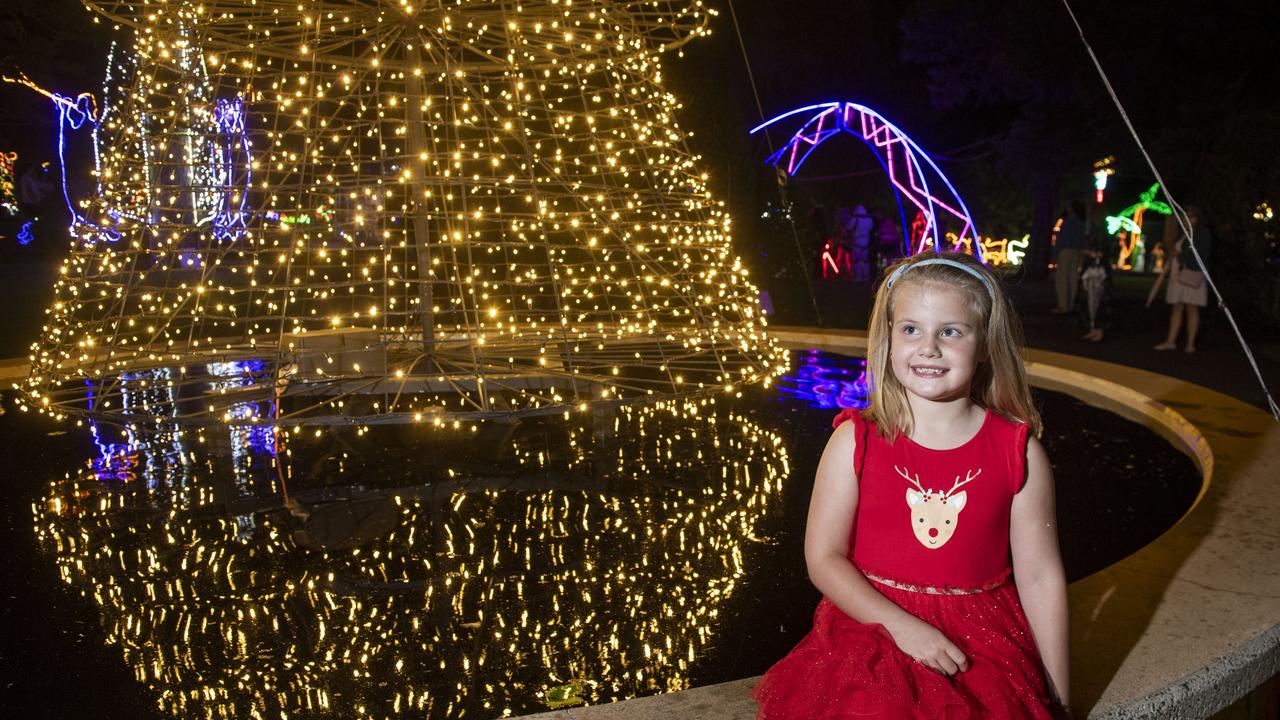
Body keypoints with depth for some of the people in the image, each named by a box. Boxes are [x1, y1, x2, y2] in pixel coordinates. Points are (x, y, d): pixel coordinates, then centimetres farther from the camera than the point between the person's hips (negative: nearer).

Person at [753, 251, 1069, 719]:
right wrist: (902, 626, -17)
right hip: (875, 628, -1)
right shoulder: (856, 441, -5)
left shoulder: (1019, 452, -4)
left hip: (985, 646, 1)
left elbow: (1041, 579, 1)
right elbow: (824, 557, -6)